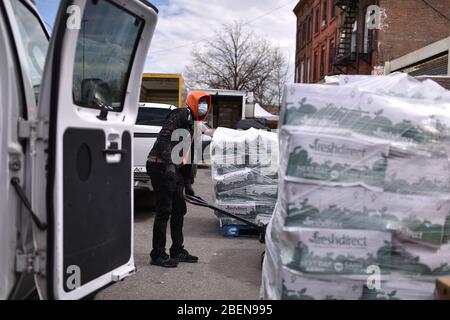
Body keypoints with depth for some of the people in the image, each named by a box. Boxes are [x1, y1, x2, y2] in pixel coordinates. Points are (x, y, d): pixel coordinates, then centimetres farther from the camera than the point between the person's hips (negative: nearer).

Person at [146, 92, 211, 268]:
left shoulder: (191, 123, 25)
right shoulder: (182, 113, -5)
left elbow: (187, 156, 27)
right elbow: (164, 135, -20)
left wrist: (188, 183, 26)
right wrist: (168, 162, -27)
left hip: (173, 169, 10)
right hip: (161, 166, -10)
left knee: (179, 209, 14)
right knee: (164, 210, -7)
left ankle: (177, 251, 26)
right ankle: (158, 255, 2)